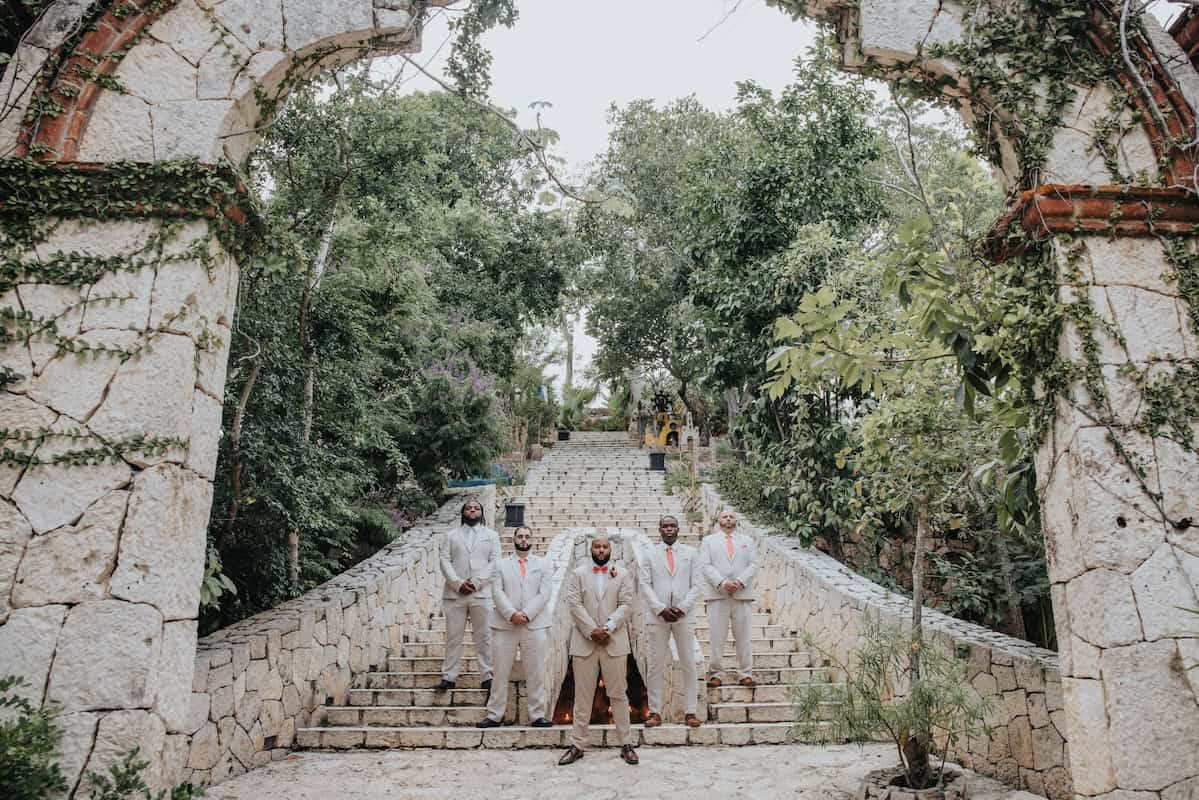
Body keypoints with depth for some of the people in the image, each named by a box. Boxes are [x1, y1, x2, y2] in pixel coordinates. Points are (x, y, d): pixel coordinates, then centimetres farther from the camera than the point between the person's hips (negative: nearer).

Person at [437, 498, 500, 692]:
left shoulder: (491, 535, 13)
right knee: (453, 637, 3)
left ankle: (487, 677, 5)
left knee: (483, 638, 1)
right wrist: (458, 583, -11)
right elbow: (445, 561, 4)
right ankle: (448, 678, 8)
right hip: (454, 593, 1)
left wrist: (476, 582, -10)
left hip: (482, 593, -1)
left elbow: (494, 562, 3)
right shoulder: (450, 535, 14)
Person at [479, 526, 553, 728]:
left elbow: (543, 594, 0)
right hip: (504, 625, 0)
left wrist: (526, 614, -12)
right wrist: (512, 614, -15)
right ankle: (495, 715, 11)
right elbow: (497, 592, -1)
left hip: (534, 625, 0)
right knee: (500, 673, 3)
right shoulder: (501, 564, 10)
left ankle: (537, 715, 10)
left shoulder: (543, 565, 11)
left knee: (536, 674, 3)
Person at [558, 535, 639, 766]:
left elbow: (626, 604, 0)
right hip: (584, 642, 0)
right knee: (582, 696, 5)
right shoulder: (578, 574, 8)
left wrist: (608, 627, -13)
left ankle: (626, 744, 11)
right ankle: (577, 745, 11)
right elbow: (574, 604, -1)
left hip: (614, 641, 0)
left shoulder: (622, 574, 8)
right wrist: (591, 630, -12)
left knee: (619, 694, 4)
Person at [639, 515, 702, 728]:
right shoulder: (651, 555, 8)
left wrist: (681, 608, -9)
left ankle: (690, 712, 8)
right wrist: (661, 609, -10)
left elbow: (696, 585, 3)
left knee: (689, 664, 2)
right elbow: (645, 585, 2)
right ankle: (655, 712, 6)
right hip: (659, 616, 0)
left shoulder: (691, 553, 8)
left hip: (684, 616, 0)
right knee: (656, 664, 0)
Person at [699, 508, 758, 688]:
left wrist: (739, 582, -9)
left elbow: (753, 564, 7)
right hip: (718, 595, -1)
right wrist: (722, 583, -13)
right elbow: (705, 566, 2)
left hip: (742, 594, 1)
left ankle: (746, 674, 6)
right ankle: (714, 674, 3)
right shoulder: (708, 541, 13)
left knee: (743, 636, 1)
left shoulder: (748, 541, 18)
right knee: (717, 637, -3)